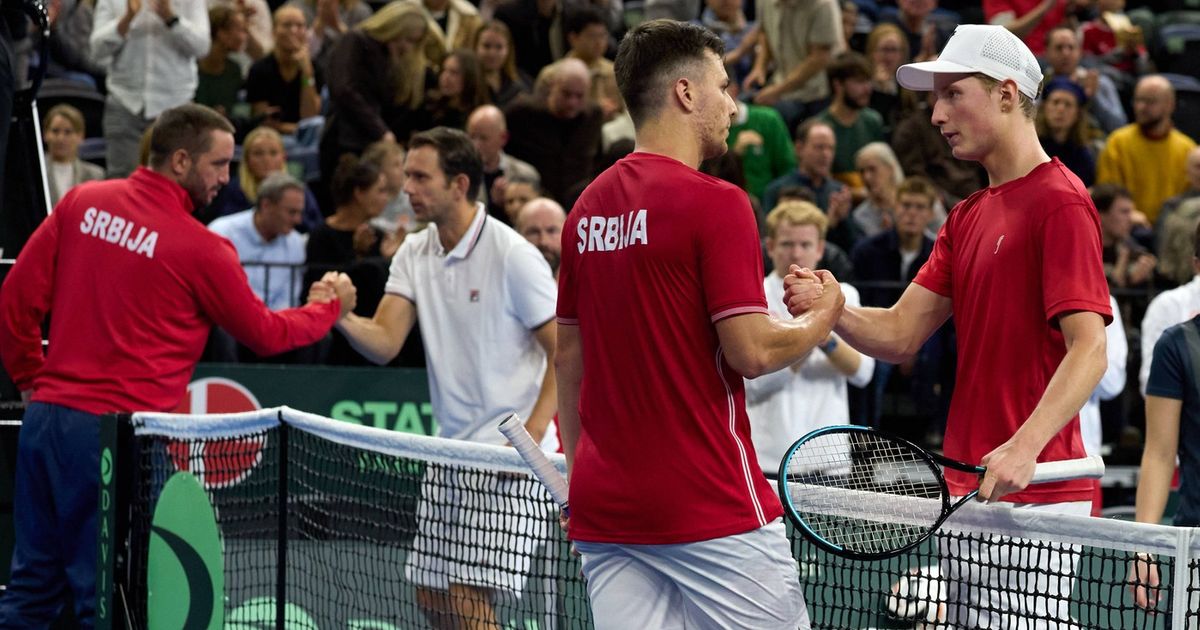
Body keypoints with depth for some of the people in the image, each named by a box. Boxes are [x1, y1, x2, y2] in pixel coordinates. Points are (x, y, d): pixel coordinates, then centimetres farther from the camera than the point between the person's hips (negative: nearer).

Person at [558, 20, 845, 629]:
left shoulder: (588, 207, 11)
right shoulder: (715, 202, -12)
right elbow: (751, 350, -16)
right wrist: (823, 315, 3)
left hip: (603, 506, 7)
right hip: (711, 509, -7)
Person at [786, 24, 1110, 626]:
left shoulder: (1059, 203, -10)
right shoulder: (967, 217, 18)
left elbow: (1088, 350, -20)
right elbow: (900, 334, 13)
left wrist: (1024, 448, -32)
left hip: (1035, 491, -9)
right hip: (971, 490, 9)